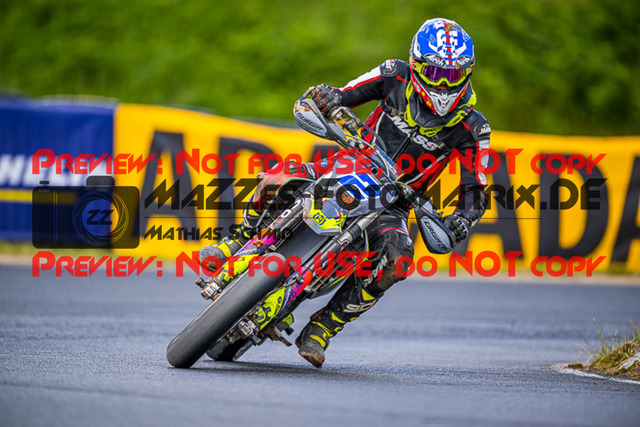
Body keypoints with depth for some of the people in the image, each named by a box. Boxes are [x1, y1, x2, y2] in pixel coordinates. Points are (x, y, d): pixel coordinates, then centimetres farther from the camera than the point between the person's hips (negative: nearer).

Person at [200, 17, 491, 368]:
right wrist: (329, 98, -24)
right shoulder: (396, 76, -4)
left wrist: (462, 220, -28)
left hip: (390, 205, -1)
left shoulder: (471, 128, -8)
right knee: (280, 177, -29)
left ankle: (321, 329, -21)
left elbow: (475, 193, -5)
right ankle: (242, 240, 2)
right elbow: (343, 96, 2)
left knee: (396, 260, -35)